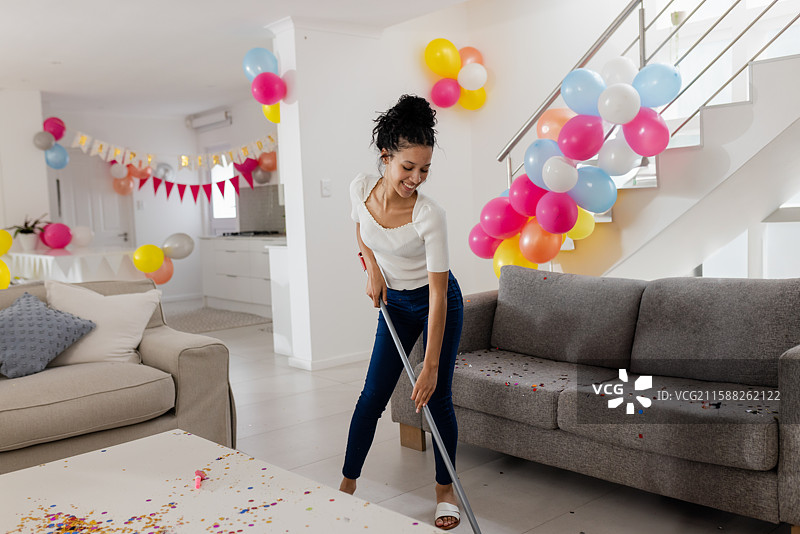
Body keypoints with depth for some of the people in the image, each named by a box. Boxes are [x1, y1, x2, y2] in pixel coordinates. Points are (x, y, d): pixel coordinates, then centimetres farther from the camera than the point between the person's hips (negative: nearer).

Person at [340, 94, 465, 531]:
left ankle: (445, 490, 18)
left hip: (436, 304, -4)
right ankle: (347, 483, 18)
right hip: (395, 303, 4)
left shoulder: (429, 216, -30)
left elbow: (438, 294, -28)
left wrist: (431, 366, -28)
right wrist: (372, 269, -5)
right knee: (372, 395, 4)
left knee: (436, 397, -2)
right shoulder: (361, 188, -16)